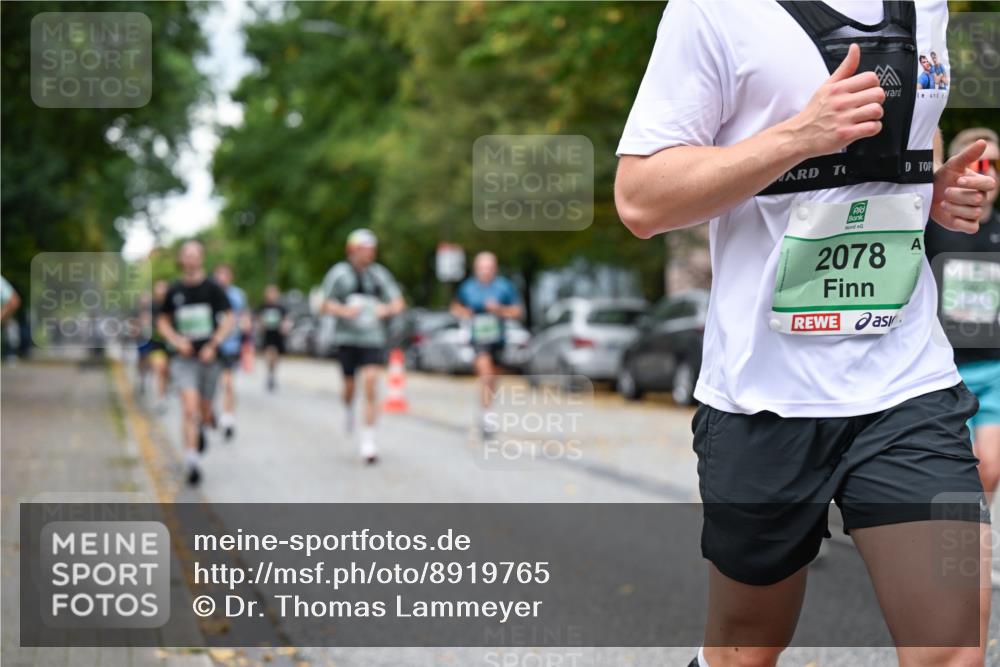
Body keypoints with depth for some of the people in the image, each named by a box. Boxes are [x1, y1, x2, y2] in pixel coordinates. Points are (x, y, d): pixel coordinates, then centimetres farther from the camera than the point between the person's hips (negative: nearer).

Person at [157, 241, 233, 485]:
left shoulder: (212, 288, -1)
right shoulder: (174, 291, 3)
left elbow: (228, 318, -1)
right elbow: (162, 321, 14)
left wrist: (214, 344, -12)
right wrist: (176, 340, -4)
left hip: (209, 357, 1)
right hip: (185, 358, -1)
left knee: (205, 412, 12)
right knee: (190, 408, -17)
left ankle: (201, 428, 48)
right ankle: (192, 461, -18)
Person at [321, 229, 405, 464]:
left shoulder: (379, 273, 5)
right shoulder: (339, 273, -1)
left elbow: (398, 303, 7)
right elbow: (327, 304, -1)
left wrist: (387, 309, -15)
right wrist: (343, 310, -21)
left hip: (373, 339, 0)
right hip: (347, 337, 0)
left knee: (371, 387, -11)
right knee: (349, 385, 9)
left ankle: (368, 440, -8)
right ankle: (348, 409, 46)